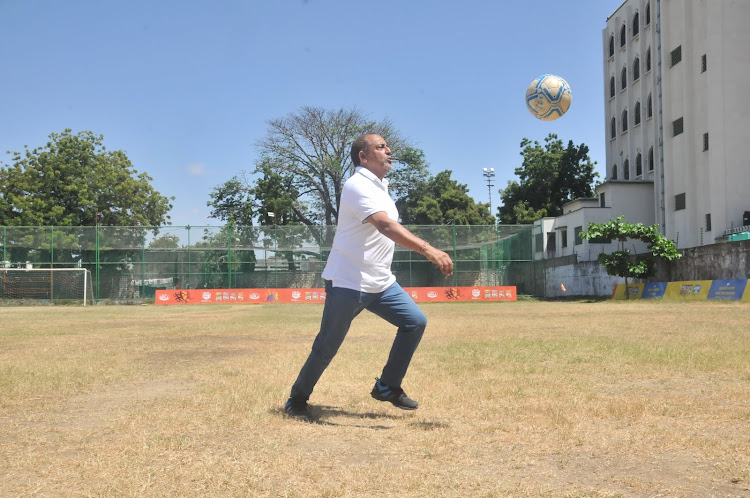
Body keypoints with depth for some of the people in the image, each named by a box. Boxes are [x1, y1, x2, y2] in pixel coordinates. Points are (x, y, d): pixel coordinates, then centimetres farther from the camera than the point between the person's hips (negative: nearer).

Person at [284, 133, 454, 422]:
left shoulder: (381, 187, 12)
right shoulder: (358, 186, -19)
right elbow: (385, 225, -35)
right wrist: (428, 250, -46)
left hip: (381, 282, 9)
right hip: (348, 283, -9)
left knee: (415, 322, -1)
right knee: (326, 348, 0)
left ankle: (387, 387, 10)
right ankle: (297, 400, 19)